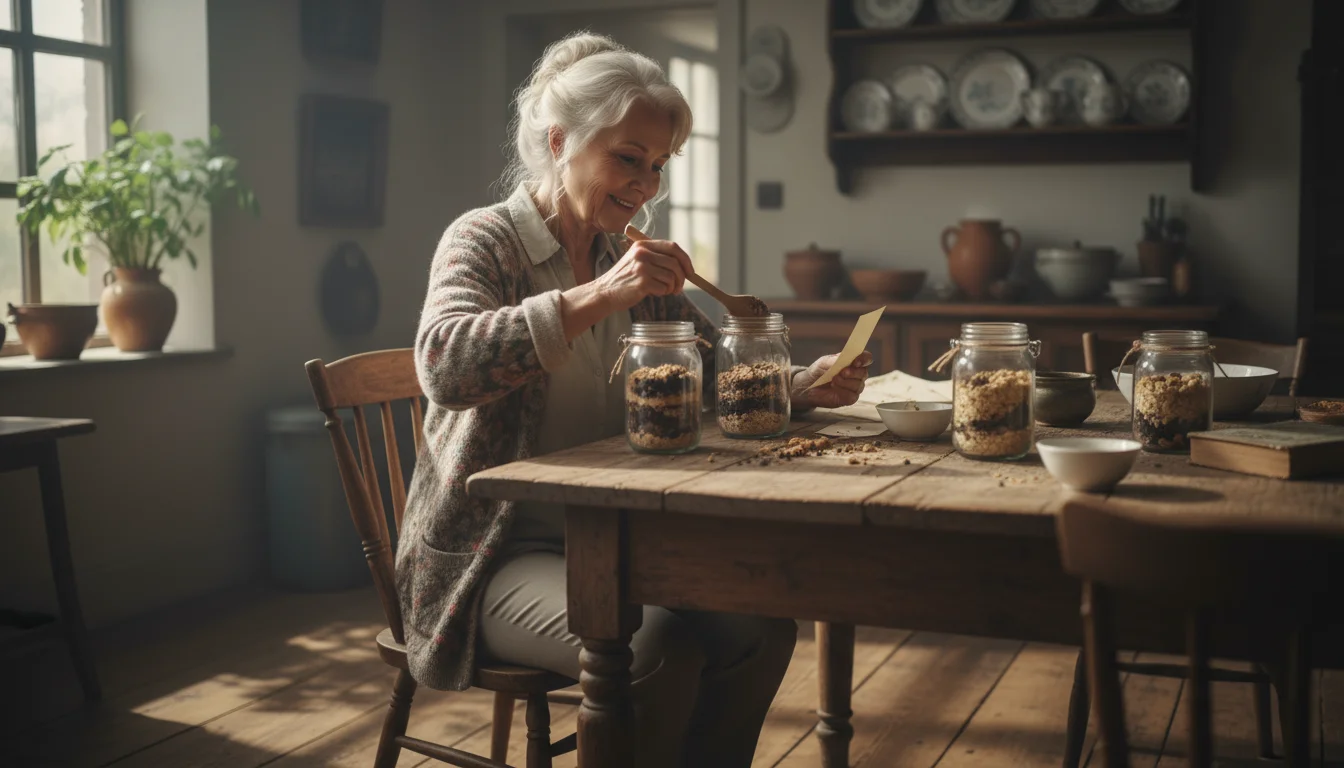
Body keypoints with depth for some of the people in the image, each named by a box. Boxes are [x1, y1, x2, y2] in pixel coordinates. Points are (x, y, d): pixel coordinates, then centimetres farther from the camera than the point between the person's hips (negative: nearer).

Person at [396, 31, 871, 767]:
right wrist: (597, 297, -33)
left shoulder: (630, 260, 12)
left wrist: (804, 386, -7)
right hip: (499, 555, -6)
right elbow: (443, 365, -27)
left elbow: (719, 369, 13)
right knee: (657, 646, -30)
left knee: (762, 624, -16)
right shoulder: (485, 239, -7)